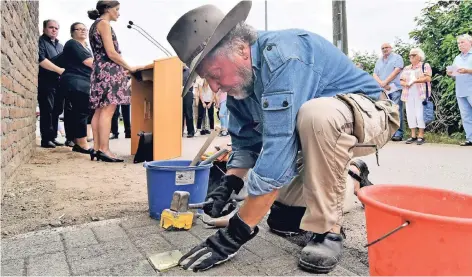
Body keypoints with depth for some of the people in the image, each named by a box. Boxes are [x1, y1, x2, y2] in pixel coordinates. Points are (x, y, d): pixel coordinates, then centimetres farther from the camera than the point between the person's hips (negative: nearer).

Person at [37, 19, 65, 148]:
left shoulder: (60, 46, 23)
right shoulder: (40, 41, 1)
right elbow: (41, 59, -14)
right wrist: (59, 70, -18)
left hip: (58, 82, 7)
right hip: (46, 82, -6)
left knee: (56, 111, 6)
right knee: (47, 110, -9)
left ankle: (53, 137, 11)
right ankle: (46, 139, -6)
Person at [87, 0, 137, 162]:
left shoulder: (95, 25, 25)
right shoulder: (104, 23, -5)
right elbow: (111, 53, -14)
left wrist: (123, 68, 21)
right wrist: (129, 68, -3)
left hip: (100, 71, 10)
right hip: (108, 71, -10)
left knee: (99, 111, 6)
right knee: (107, 111, -13)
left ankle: (97, 148, 7)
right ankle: (104, 150, -14)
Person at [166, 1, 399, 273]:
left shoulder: (283, 55, -34)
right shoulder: (239, 81, -7)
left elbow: (278, 148, -40)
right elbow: (246, 141, 1)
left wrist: (237, 232, -35)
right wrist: (229, 184, -17)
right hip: (323, 135, 8)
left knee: (316, 114, -42)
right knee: (280, 218, 7)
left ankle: (328, 229, -23)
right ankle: (350, 177, 23)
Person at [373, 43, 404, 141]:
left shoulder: (397, 57, 7)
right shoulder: (379, 61, 22)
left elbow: (397, 71, -6)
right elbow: (375, 75, 12)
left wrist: (385, 82, -9)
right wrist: (382, 84, -5)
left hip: (395, 89, -5)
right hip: (383, 90, 5)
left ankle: (398, 134, -9)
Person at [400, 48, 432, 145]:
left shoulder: (425, 66, 6)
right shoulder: (406, 68, 21)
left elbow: (428, 78, -8)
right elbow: (401, 81, 16)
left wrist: (415, 81, -16)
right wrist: (405, 83, -6)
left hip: (420, 94, -5)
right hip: (409, 95, 5)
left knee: (420, 114, -9)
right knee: (410, 114, 1)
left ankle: (421, 136, -5)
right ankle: (413, 135, 7)